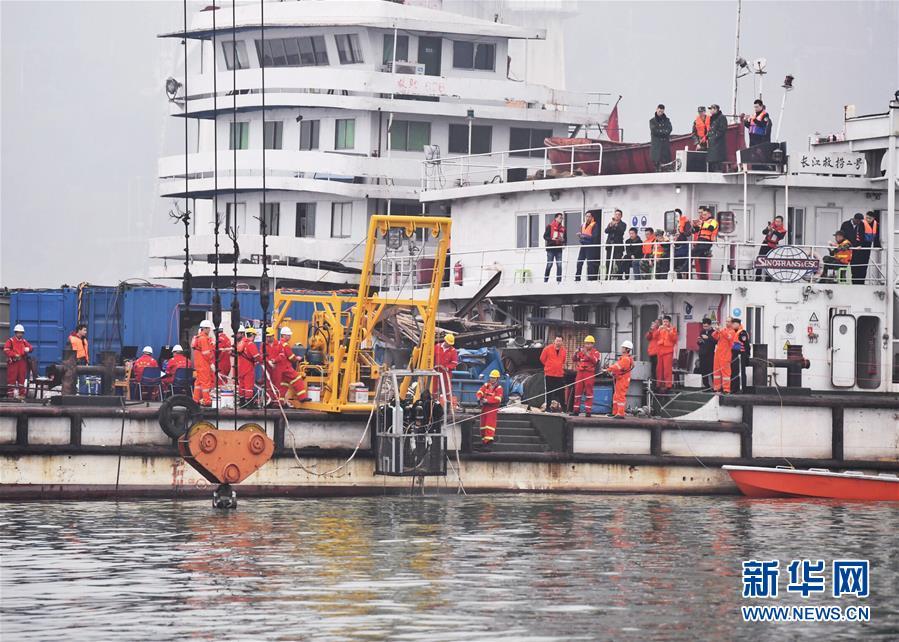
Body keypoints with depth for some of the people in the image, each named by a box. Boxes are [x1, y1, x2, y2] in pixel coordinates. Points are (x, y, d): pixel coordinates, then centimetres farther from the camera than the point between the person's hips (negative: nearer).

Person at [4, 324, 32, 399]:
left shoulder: (24, 341, 13)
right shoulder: (10, 341, -1)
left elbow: (30, 347, 13)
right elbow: (6, 350, -9)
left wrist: (28, 349, -13)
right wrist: (14, 355, -18)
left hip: (22, 361, 5)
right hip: (13, 362, -4)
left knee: (22, 378, 5)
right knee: (12, 378, -4)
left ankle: (21, 393, 10)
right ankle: (10, 393, -1)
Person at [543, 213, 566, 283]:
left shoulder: (563, 228, 14)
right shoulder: (550, 226, 0)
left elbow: (565, 238, 19)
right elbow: (545, 236, -4)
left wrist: (564, 244, -1)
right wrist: (552, 239, -20)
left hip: (559, 249, 4)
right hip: (551, 248, -4)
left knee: (559, 265, -2)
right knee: (549, 264, -4)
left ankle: (559, 280, 1)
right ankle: (545, 280, 3)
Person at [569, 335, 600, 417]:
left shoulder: (595, 352, 3)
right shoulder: (581, 351, 15)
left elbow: (594, 360, -14)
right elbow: (574, 359, 10)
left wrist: (587, 354, -24)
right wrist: (576, 353, -9)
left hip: (589, 374, -4)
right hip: (580, 373, 4)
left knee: (588, 392, -4)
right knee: (577, 391, 4)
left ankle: (588, 411, -2)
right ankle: (576, 410, 9)